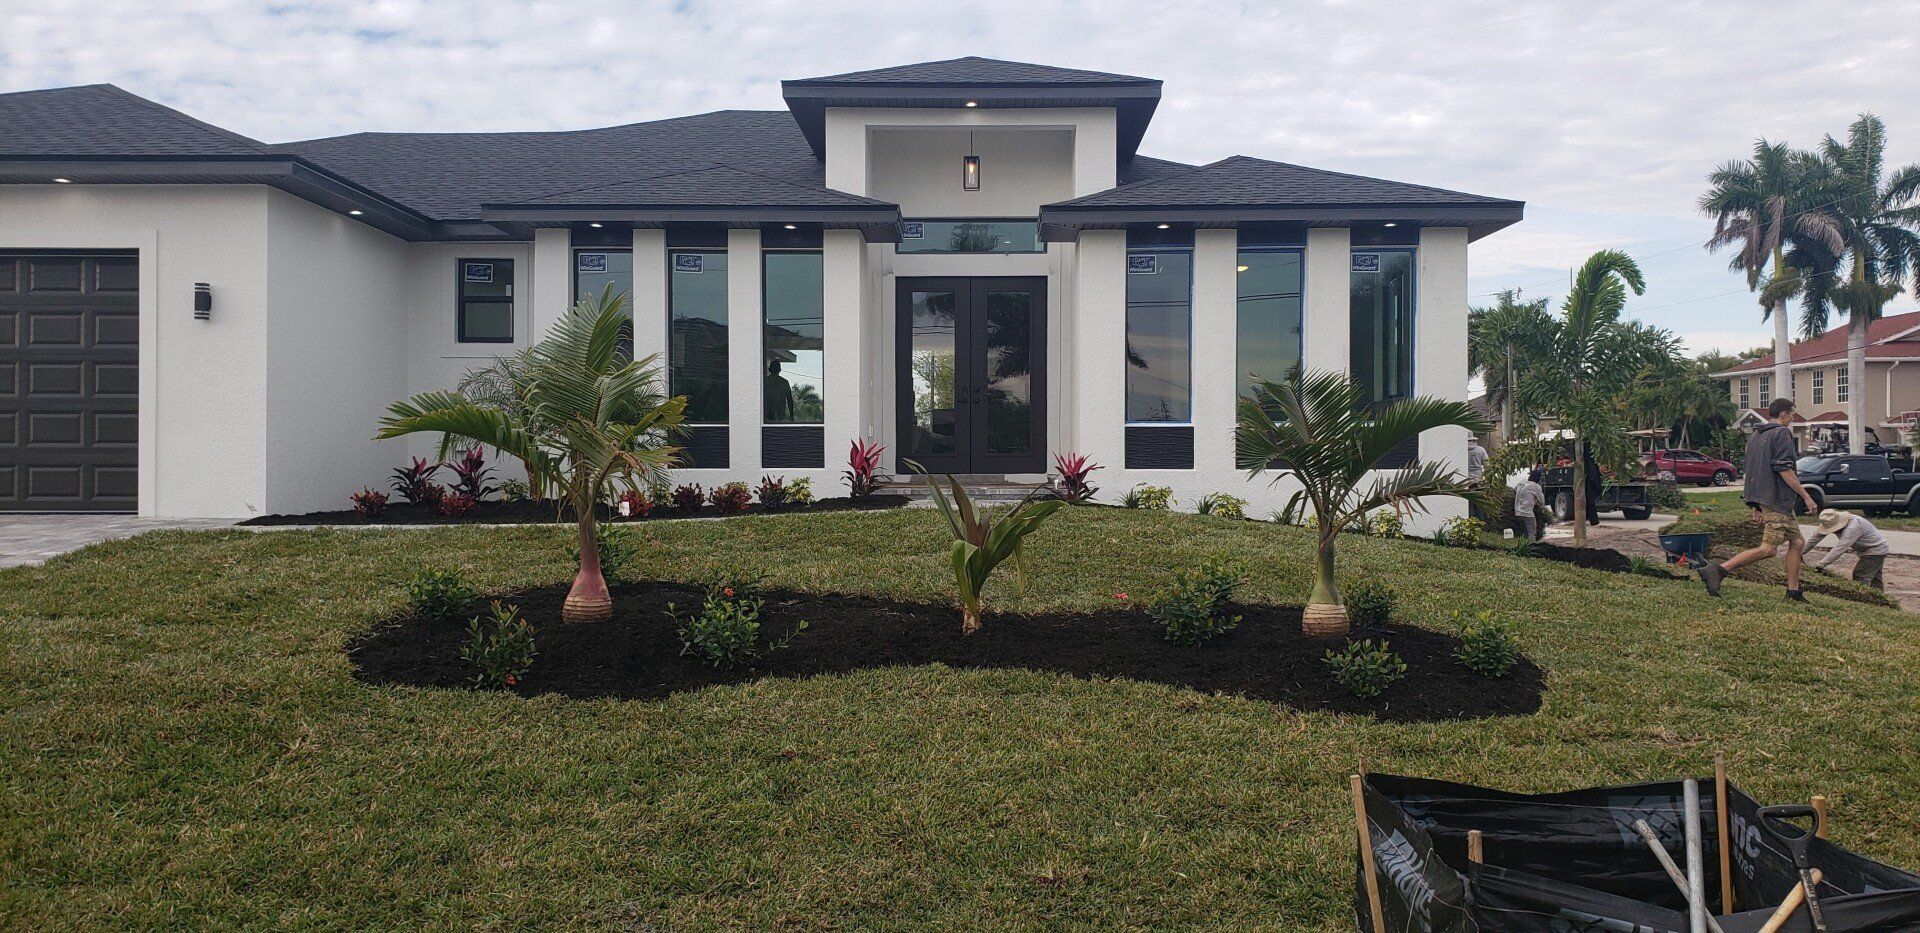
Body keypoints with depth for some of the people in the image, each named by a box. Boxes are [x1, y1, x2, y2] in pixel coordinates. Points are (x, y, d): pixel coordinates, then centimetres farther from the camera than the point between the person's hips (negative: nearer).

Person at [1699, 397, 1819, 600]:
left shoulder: (1755, 436, 20)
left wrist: (1756, 506, 22)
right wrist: (1807, 497, -10)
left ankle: (1794, 591, 16)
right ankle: (1716, 570, -24)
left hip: (1762, 499, 10)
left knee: (1797, 542, 15)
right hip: (1777, 499, -10)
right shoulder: (1782, 433, -7)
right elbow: (1784, 469, -16)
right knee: (1768, 549, -15)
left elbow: (1750, 472, 21)